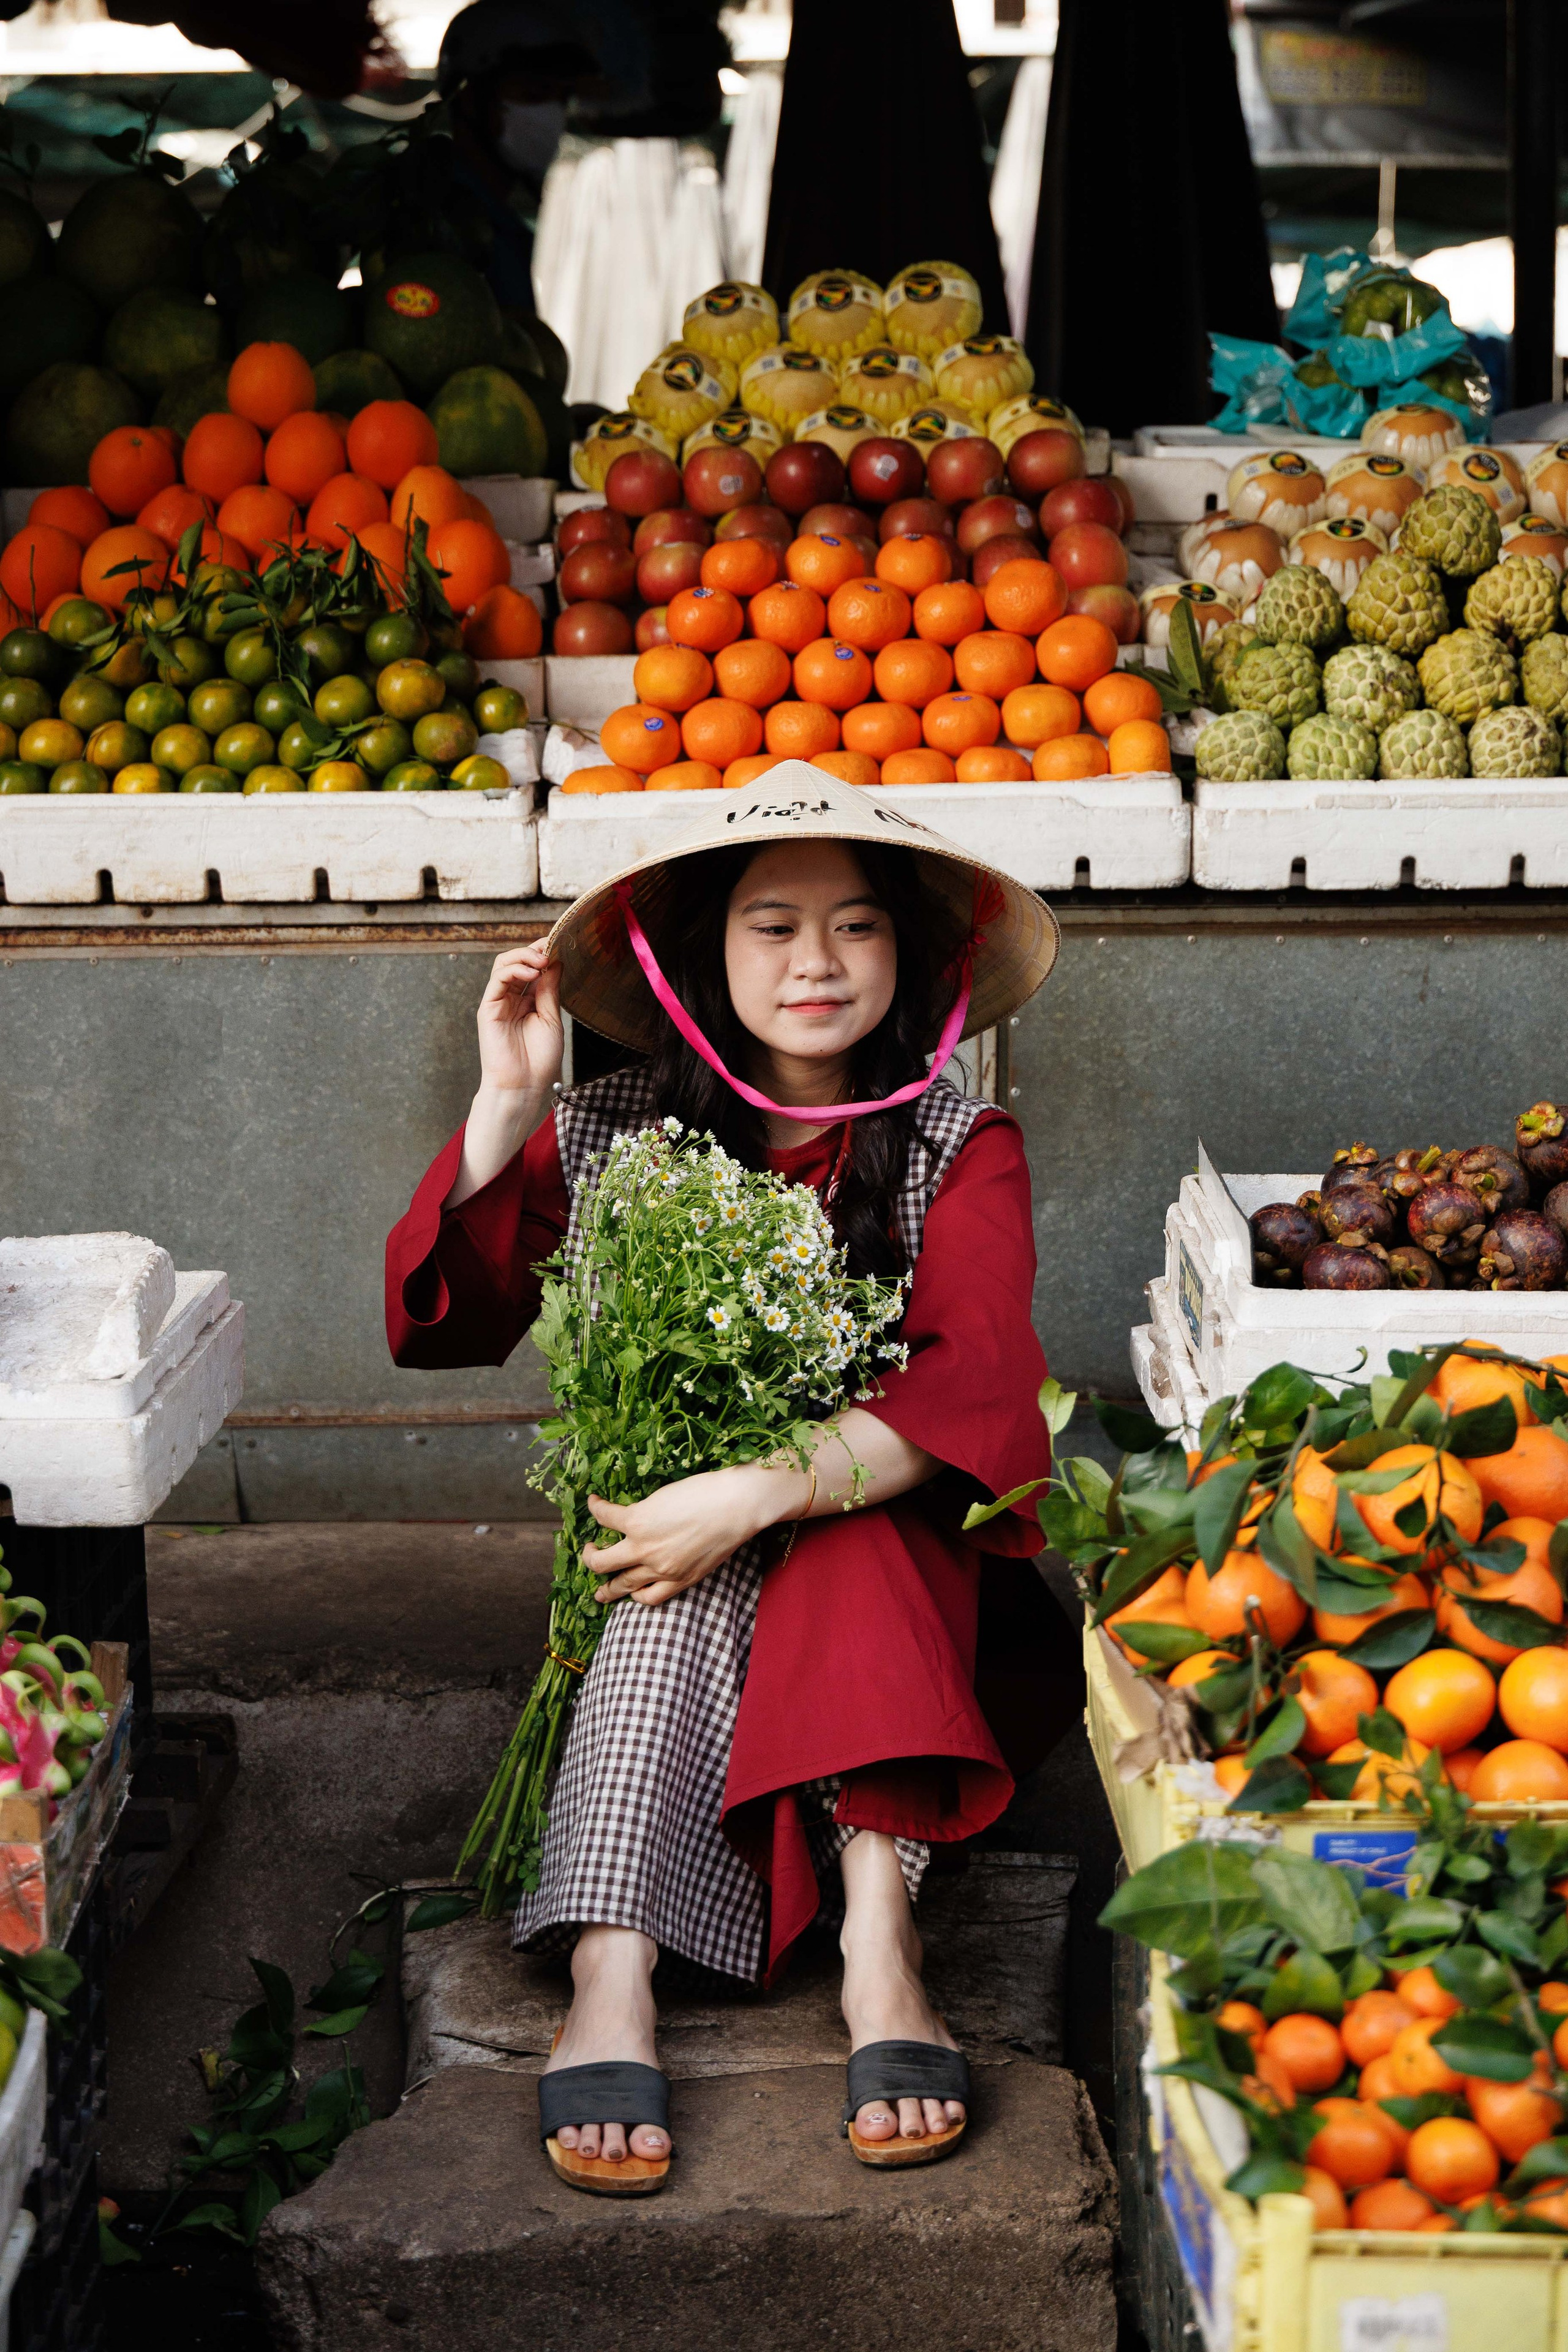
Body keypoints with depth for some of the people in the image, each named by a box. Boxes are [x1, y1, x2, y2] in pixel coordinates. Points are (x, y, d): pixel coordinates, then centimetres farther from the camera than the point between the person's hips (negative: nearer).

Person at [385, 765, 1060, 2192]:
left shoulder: (958, 1149, -1)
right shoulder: (614, 1134, 3)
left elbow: (972, 1388, -18)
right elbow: (438, 1325, -3)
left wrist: (750, 1497, -30)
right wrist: (510, 1106, -13)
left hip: (882, 1542, -1)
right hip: (660, 1506, 1)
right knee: (684, 1585, -33)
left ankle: (877, 1927, -44)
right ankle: (611, 1970, -44)